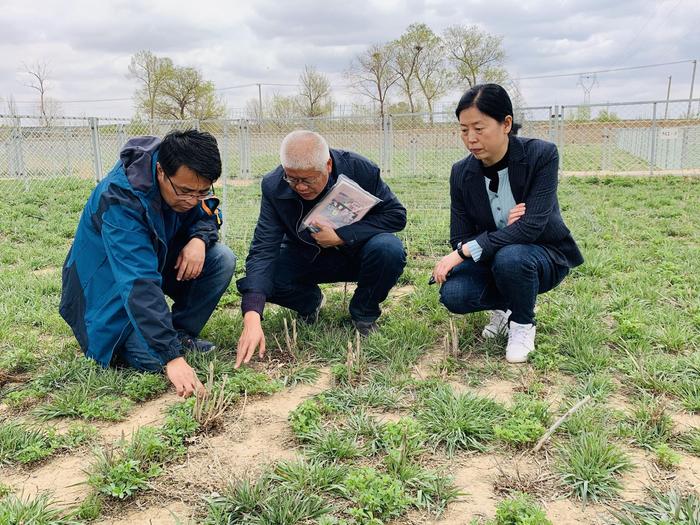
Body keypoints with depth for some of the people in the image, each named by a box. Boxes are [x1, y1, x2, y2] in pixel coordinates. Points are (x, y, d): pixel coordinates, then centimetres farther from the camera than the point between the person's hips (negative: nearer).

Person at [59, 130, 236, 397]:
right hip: (109, 280, -6)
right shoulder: (121, 197, -36)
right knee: (152, 358, -27)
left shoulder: (186, 177, -16)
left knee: (222, 259, -17)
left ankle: (180, 334, -3)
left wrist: (199, 239, -22)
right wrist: (171, 357, -48)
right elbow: (138, 283, -43)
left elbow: (209, 213, 4)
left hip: (158, 259, 6)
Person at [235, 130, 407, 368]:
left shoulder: (360, 169, -23)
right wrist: (252, 318, -40)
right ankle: (309, 302, 10)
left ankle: (364, 314, -3)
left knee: (389, 249, -34)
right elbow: (263, 251, -27)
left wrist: (341, 236, -27)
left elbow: (396, 214, -16)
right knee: (255, 279, -24)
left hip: (356, 253, -1)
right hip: (305, 258, 1)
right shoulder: (274, 186, -21)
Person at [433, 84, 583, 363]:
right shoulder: (461, 173, -9)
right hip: (491, 258, 3)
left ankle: (523, 324, -5)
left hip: (544, 256, -3)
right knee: (453, 294, -26)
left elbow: (531, 226, -29)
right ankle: (505, 305, 9)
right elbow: (459, 240, -8)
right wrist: (505, 229, -27)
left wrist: (465, 251, -34)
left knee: (509, 257, -37)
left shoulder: (541, 155, -20)